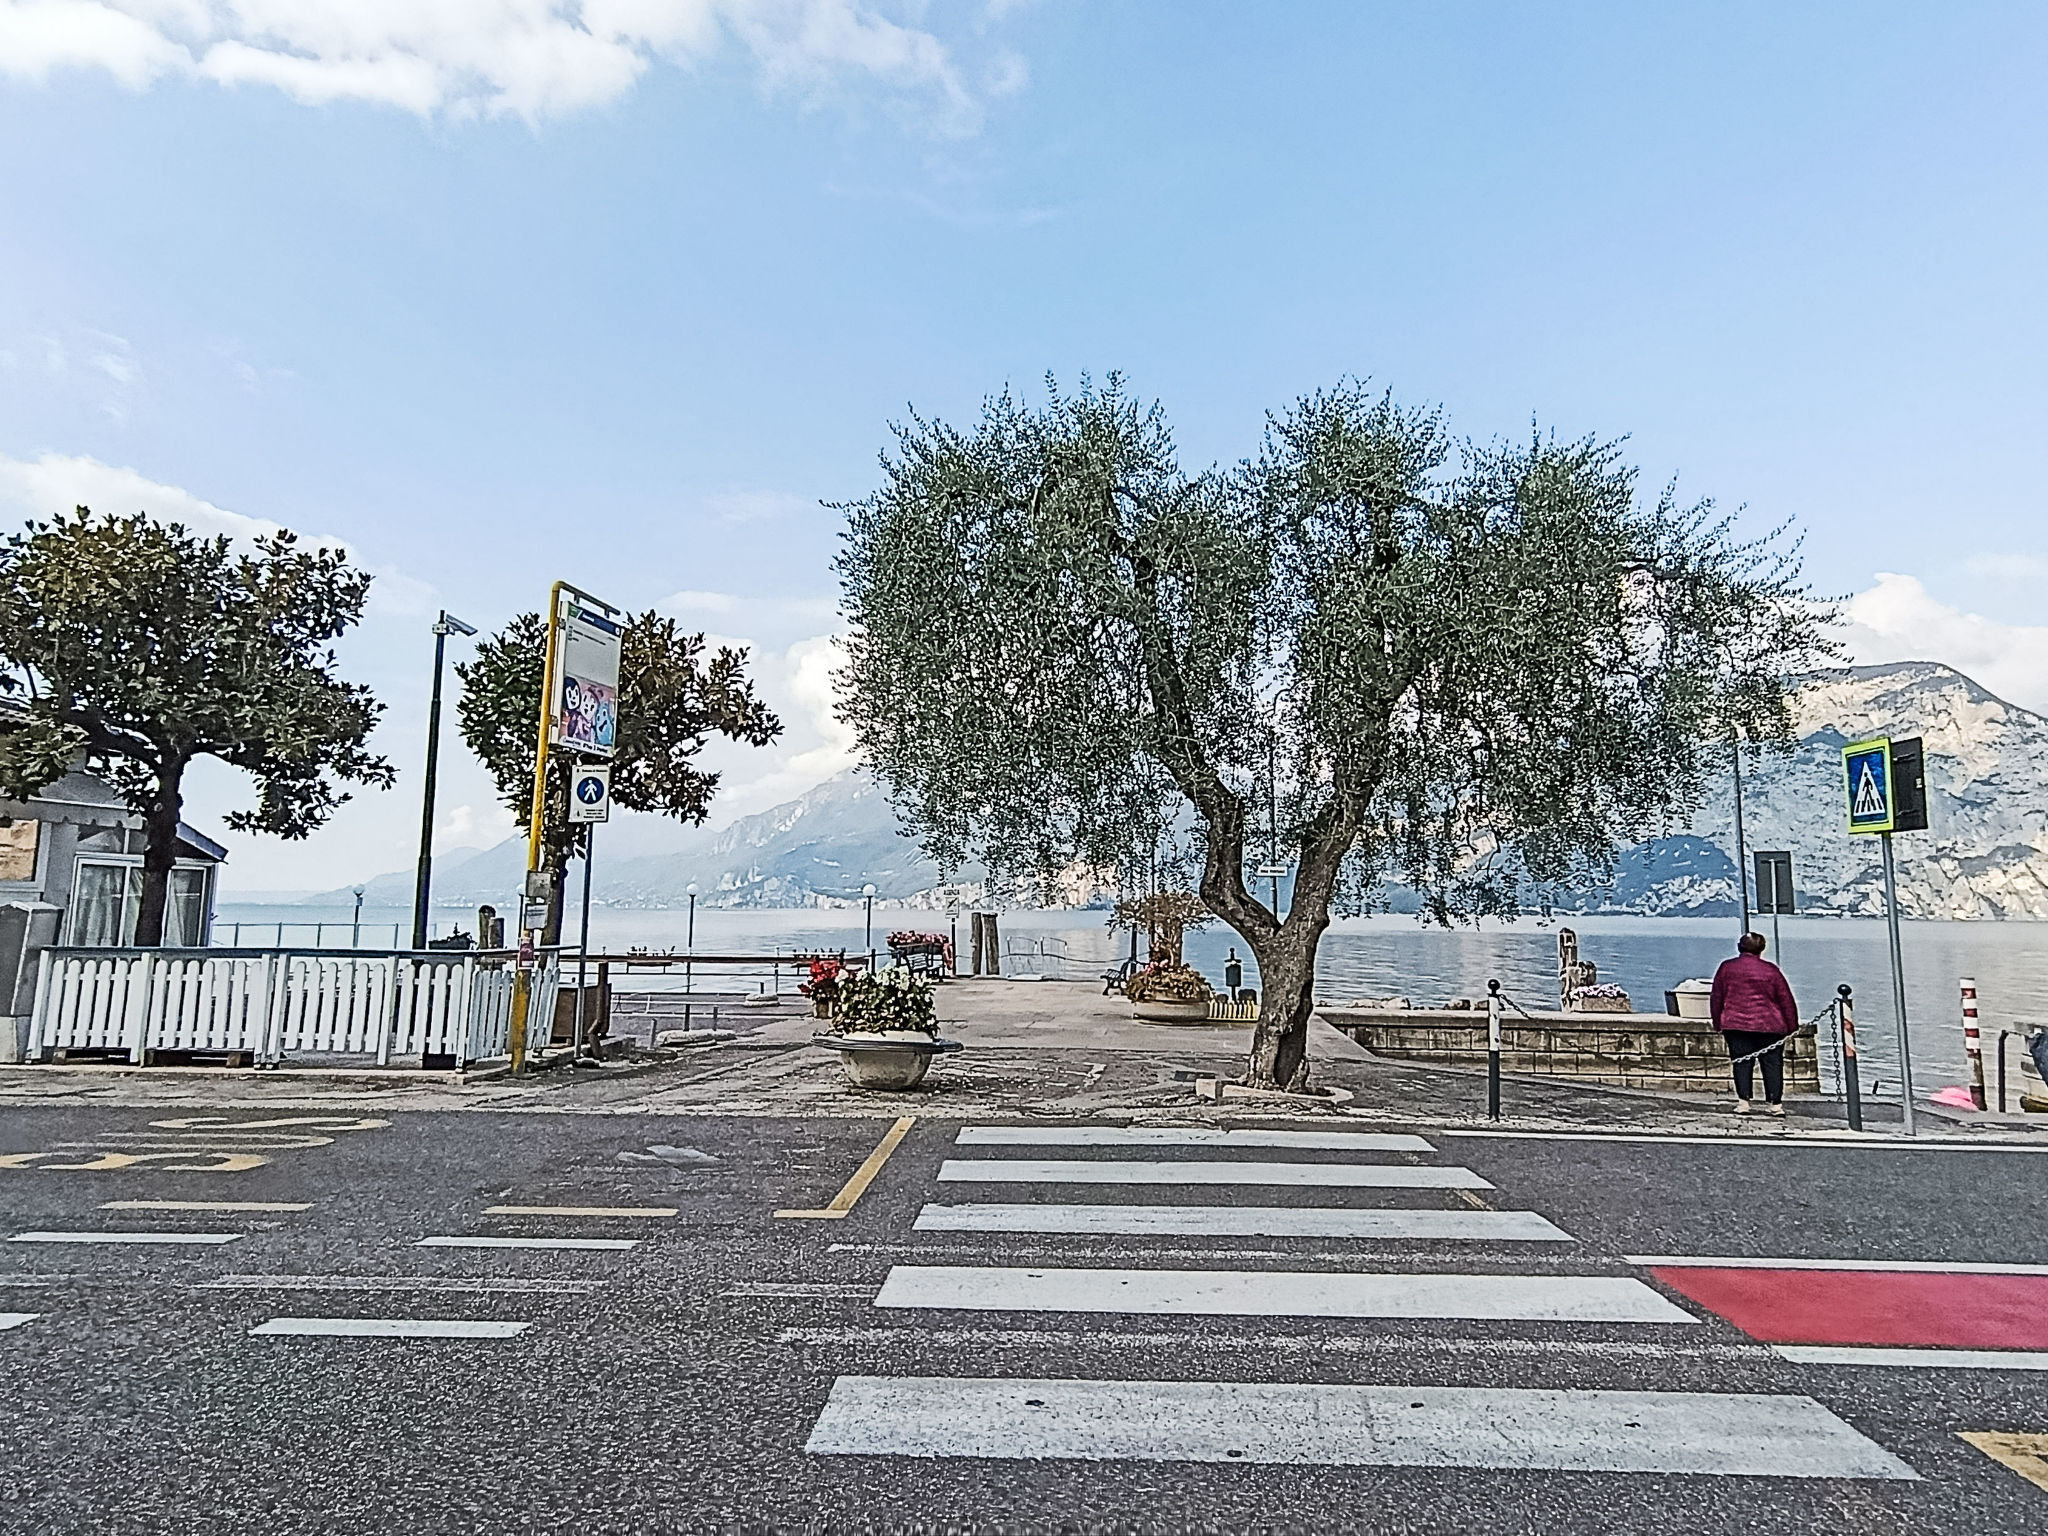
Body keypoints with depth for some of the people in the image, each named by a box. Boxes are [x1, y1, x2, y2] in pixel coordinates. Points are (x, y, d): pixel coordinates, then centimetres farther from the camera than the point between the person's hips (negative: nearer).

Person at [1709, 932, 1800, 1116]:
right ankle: (1775, 1103, 7)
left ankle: (1743, 1101, -4)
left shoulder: (1726, 967, 2)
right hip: (1770, 1025, 0)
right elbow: (1786, 1000, 3)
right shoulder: (1771, 970, 0)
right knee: (1772, 1063, 7)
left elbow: (1717, 997, 6)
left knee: (1742, 1063, 2)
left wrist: (1718, 1024, 14)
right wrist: (1792, 1027, 11)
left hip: (1736, 1024, 0)